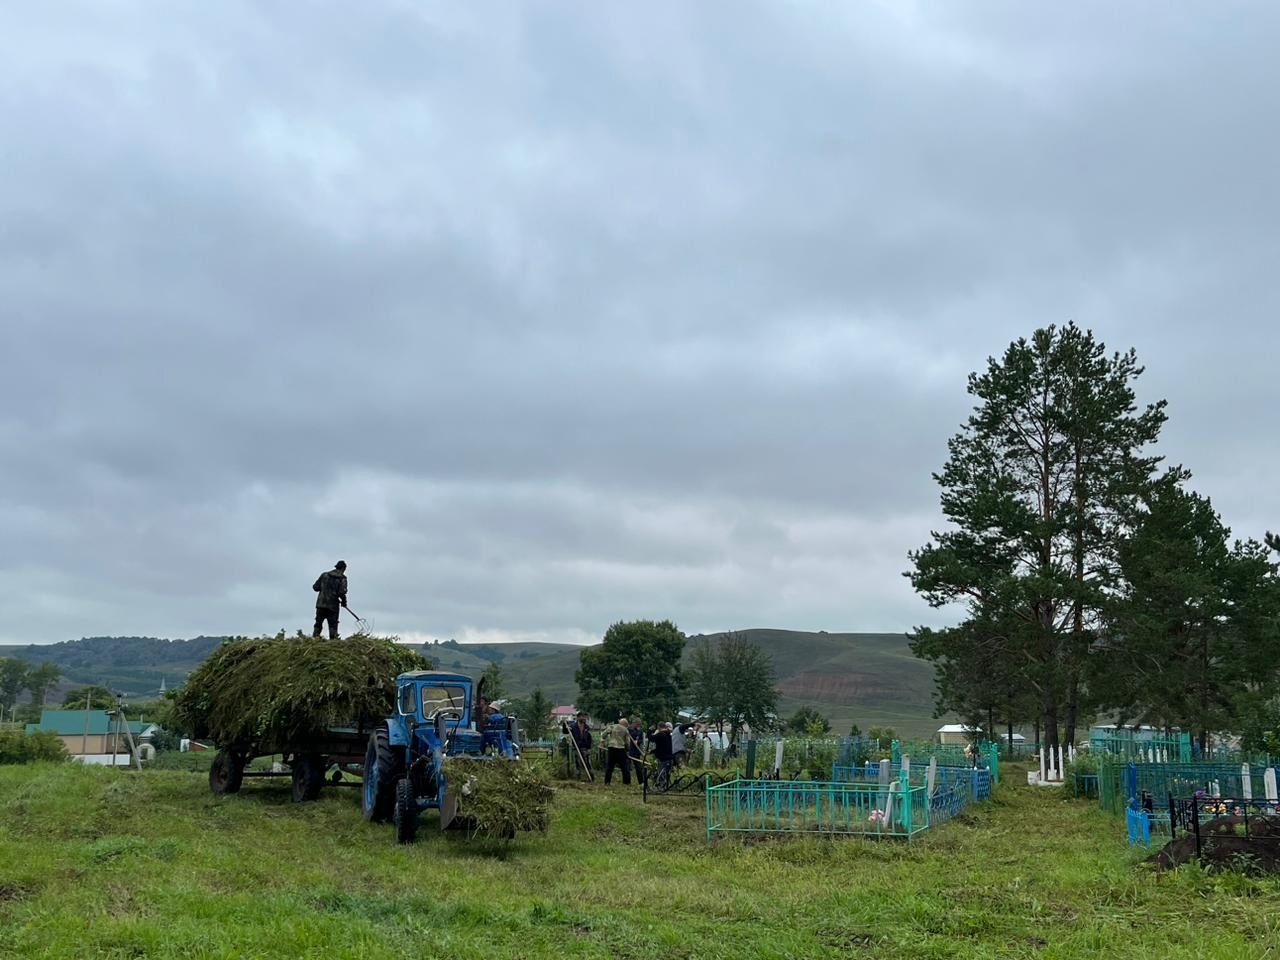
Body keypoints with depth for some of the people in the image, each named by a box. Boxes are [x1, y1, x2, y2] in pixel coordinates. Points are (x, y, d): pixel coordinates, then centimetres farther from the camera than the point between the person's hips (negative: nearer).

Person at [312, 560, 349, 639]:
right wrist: (344, 602, 2)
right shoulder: (342, 578, -3)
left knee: (318, 624, 10)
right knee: (333, 625, 4)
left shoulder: (324, 575, 7)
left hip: (321, 604, 3)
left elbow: (315, 587, 6)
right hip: (333, 606, -3)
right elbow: (342, 592, -14)